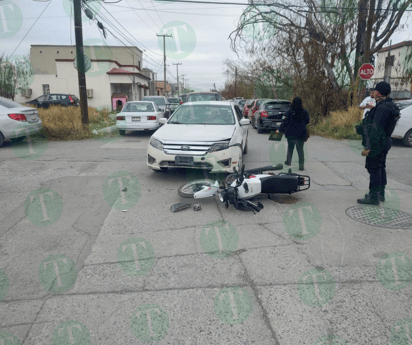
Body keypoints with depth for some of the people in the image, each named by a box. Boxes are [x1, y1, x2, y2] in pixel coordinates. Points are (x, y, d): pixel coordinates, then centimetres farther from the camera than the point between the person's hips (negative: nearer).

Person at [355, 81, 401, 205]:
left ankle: (373, 196, -1)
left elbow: (377, 129, -25)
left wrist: (368, 147, -25)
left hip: (377, 144, -11)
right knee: (380, 168, 17)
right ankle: (381, 194, 27)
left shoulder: (382, 108, -21)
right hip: (384, 143, 11)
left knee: (374, 169, -6)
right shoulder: (390, 106, 14)